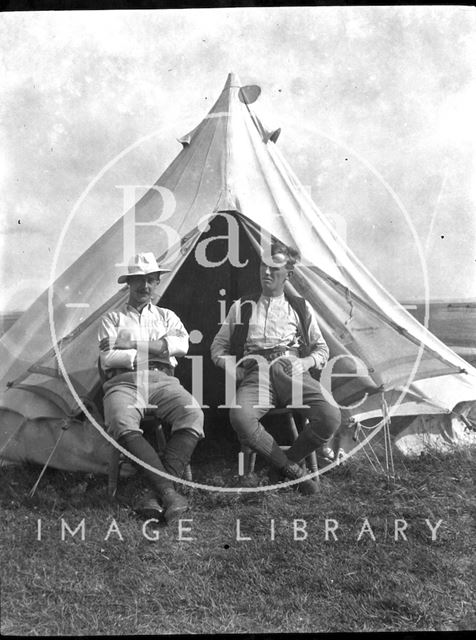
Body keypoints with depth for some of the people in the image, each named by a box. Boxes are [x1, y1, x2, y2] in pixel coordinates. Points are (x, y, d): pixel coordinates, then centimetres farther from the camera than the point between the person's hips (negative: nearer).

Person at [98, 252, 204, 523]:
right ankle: (168, 490, -40)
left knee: (193, 414, -32)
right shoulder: (113, 318, 21)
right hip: (124, 381, -1)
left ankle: (157, 492, -34)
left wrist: (131, 344, -2)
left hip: (162, 381, 2)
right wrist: (153, 351, -1)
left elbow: (182, 345, 3)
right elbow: (107, 359, 4)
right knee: (122, 422, -37)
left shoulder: (167, 316, 26)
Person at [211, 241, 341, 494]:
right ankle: (292, 469, -15)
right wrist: (232, 368, 3)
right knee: (240, 417, -35)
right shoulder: (241, 307, 22)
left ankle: (284, 462, -3)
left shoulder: (300, 307, 22)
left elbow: (321, 349, 22)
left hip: (291, 371, 1)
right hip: (256, 373, 0)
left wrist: (303, 363, 0)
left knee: (330, 417, -29)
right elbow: (218, 347, 24)